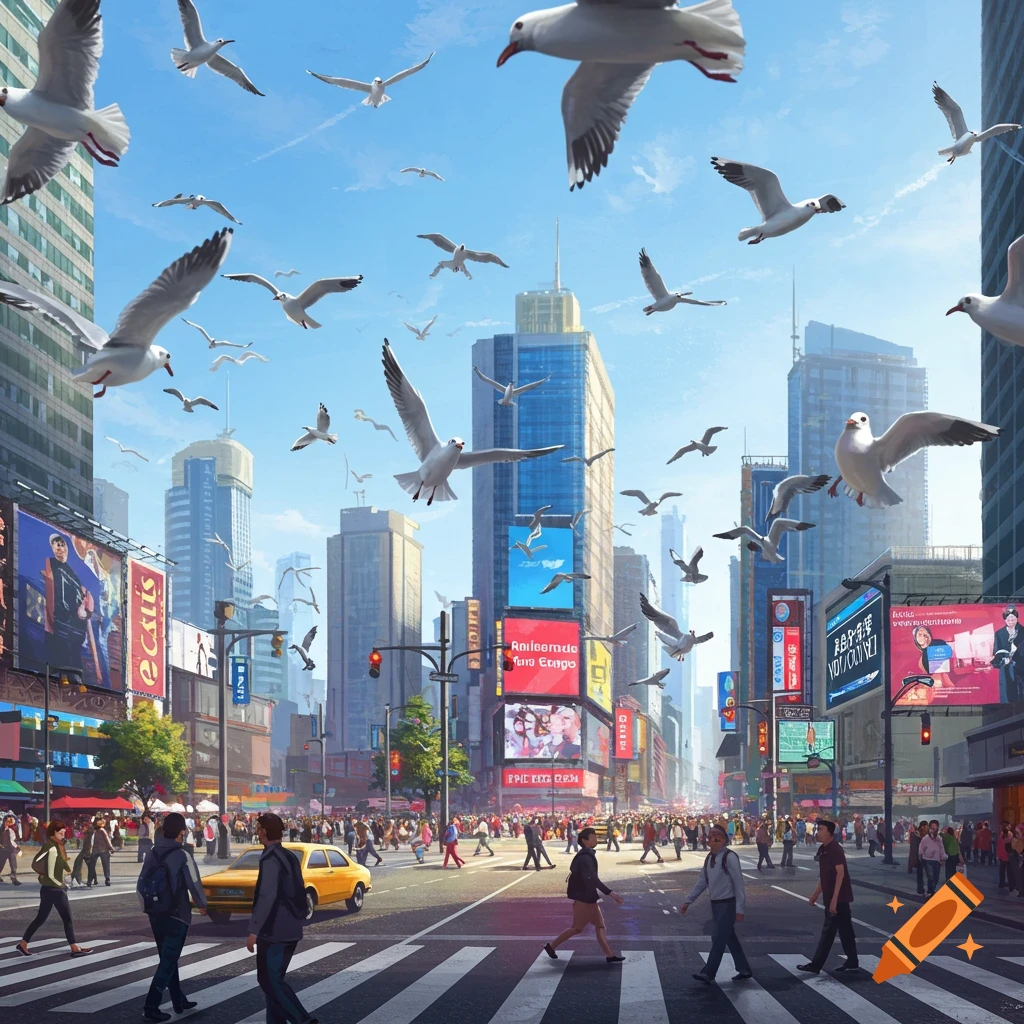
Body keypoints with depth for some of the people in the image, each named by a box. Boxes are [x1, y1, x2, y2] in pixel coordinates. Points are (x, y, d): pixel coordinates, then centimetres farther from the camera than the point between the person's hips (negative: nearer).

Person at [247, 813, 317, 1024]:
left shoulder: (270, 860, -15)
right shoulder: (289, 858, 13)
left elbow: (267, 898, -23)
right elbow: (299, 894, 19)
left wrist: (254, 931, -22)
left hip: (274, 930, -9)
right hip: (290, 929, 9)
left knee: (270, 980, -5)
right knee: (273, 980, 15)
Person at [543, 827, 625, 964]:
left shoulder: (587, 855, 9)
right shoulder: (585, 857, -23)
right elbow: (592, 879, -34)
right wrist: (610, 893, -41)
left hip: (588, 897, 10)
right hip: (584, 898, -10)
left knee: (600, 926, 5)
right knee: (577, 928, 3)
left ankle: (609, 956, 2)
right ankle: (551, 946, 16)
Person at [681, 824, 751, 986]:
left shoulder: (729, 858, -16)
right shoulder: (709, 858, 8)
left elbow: (738, 884, -15)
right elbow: (702, 881, 14)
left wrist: (739, 909, -16)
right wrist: (688, 901, 12)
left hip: (728, 904, -8)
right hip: (715, 904, 8)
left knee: (719, 939, -6)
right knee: (730, 938, 14)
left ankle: (708, 974, -4)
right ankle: (744, 970, 25)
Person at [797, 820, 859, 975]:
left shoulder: (835, 849, -17)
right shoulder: (822, 849, 12)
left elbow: (840, 874, -22)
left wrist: (834, 899, -25)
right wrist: (815, 895, 19)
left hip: (838, 898, -9)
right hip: (831, 897, 9)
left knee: (828, 930, -6)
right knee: (844, 929, 14)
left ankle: (815, 965, -5)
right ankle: (852, 962, 20)